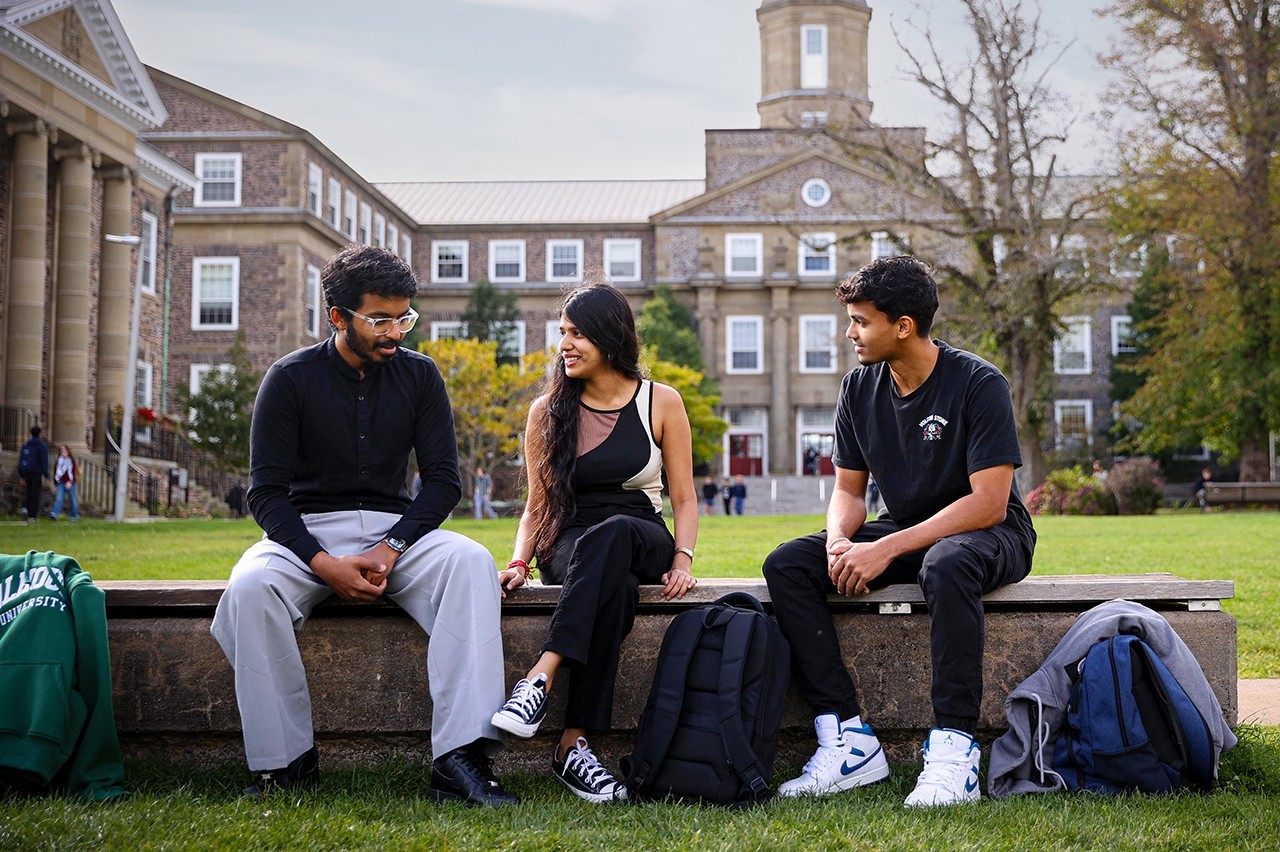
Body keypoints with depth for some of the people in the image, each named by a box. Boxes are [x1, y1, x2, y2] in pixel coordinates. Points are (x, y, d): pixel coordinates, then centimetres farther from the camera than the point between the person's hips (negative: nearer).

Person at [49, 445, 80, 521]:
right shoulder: (58, 461, 9)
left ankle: (75, 515, 22)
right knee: (58, 498, -13)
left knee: (73, 500, 7)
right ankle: (54, 514, -26)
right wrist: (55, 483, 19)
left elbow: (73, 472, -10)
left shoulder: (72, 461, -2)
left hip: (70, 484, -3)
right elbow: (55, 472, 18)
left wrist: (70, 482, -24)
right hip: (61, 483, 3)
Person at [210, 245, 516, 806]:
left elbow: (444, 480, 0)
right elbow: (266, 492, -6)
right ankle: (285, 762, -21)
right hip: (306, 531, -1)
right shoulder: (292, 378, -3)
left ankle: (460, 759, -37)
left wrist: (389, 550, -17)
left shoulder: (418, 375, 4)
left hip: (395, 528, 2)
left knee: (471, 563, -30)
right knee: (249, 589, -34)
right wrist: (325, 564, -21)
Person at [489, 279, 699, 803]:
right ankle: (576, 744, -45)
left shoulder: (661, 403, 7)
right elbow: (537, 505, 12)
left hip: (642, 539, 0)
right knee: (614, 588, -39)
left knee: (612, 533, -41)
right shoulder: (548, 411, 11)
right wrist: (519, 562, -7)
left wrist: (682, 559, -10)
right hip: (570, 543, 0)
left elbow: (683, 498, 7)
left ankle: (541, 678, -50)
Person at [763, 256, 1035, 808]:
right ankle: (849, 738, -23)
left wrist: (887, 550, -28)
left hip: (989, 535, -6)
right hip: (904, 531, 6)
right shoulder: (860, 389, 1)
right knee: (786, 566, -16)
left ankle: (954, 747, -38)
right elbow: (849, 489, 7)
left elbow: (989, 503, -23)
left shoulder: (978, 384, -17)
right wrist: (840, 542, -18)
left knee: (946, 565, -42)